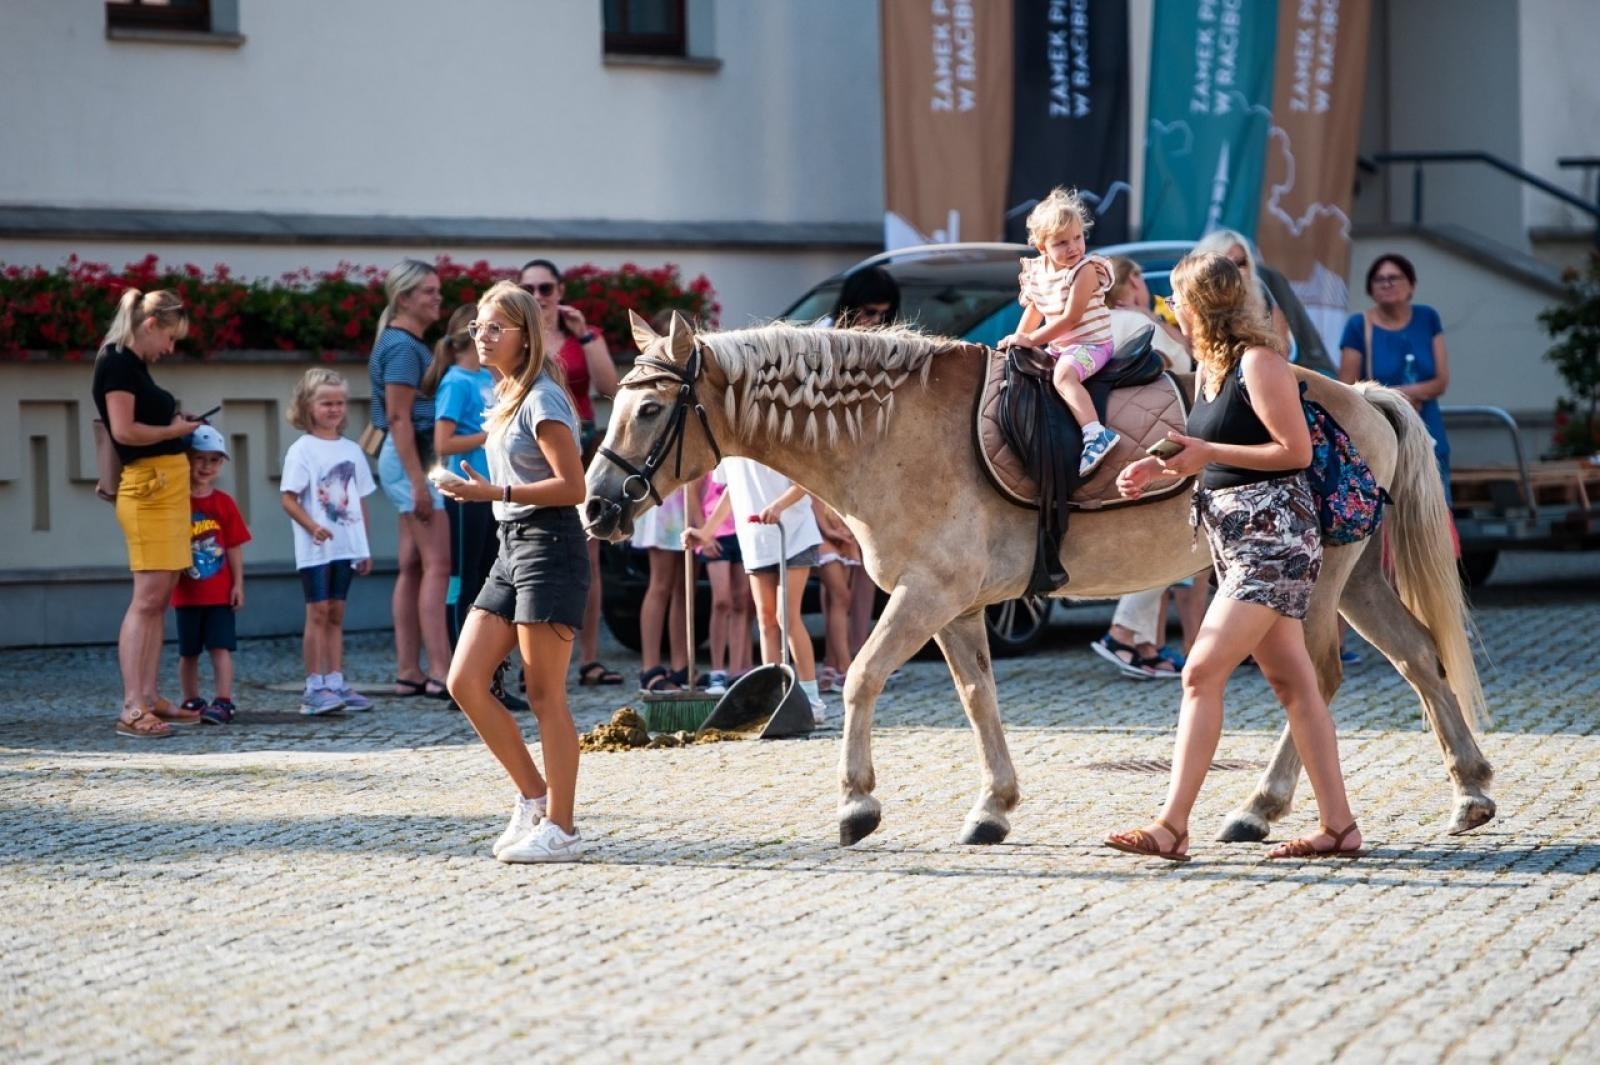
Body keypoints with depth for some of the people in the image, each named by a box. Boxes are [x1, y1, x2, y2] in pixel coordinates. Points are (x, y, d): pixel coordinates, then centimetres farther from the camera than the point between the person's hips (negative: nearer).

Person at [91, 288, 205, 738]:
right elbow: (124, 430, -18)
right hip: (148, 485, -10)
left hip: (169, 484, 10)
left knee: (160, 597, 9)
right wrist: (173, 431, -7)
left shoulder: (134, 364, 18)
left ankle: (150, 698, 12)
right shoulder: (116, 362, -9)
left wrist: (177, 423, 7)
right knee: (148, 596, -13)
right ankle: (132, 709, -16)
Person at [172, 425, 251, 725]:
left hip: (220, 591, 0)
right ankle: (191, 702, 20)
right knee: (188, 652, 10)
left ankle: (224, 701, -8)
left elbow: (234, 547, 2)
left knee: (221, 647, -6)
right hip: (186, 591, 0)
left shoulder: (224, 503, 1)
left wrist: (238, 584, -1)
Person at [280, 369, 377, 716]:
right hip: (316, 547, -5)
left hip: (346, 546, 5)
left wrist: (364, 547, 14)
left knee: (336, 613, 9)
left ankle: (336, 683, 11)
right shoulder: (302, 450, -5)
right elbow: (289, 499, -10)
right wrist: (313, 527, -25)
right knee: (318, 612, -6)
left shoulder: (351, 450, 11)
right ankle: (314, 687, -5)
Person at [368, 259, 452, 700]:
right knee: (438, 565, -12)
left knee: (413, 567, 9)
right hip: (412, 460, -11)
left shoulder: (409, 344, 17)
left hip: (411, 460, 11)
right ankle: (441, 673, -15)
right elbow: (399, 419, -19)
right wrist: (419, 481, -23)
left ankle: (408, 672, 10)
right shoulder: (403, 347, -14)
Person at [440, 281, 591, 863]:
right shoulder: (508, 397, 16)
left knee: (545, 694, -5)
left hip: (548, 545, -10)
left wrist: (495, 493, -22)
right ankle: (534, 797, 15)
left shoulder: (541, 400, -12)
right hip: (511, 549, 10)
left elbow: (572, 486, -18)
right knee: (465, 683, 4)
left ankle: (560, 826, 1)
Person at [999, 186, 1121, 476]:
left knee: (1064, 374, -34)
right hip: (1056, 346, 9)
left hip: (1091, 344, -9)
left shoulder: (1085, 270, -19)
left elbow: (1071, 318, -23)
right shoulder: (1037, 271, 4)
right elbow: (1034, 309, 19)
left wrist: (1032, 339, -21)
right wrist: (1018, 340, 3)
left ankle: (1096, 434, -47)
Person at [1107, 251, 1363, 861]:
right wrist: (1158, 467, 8)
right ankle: (1338, 826, 11)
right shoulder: (1209, 368, 14)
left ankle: (1172, 828, -15)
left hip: (1273, 537, -10)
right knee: (1291, 680, 9)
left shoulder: (1258, 364, -14)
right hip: (1237, 540, 10)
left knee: (1203, 673, -14)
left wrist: (1208, 452, -19)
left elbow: (1296, 450, -17)